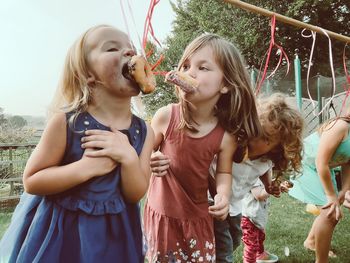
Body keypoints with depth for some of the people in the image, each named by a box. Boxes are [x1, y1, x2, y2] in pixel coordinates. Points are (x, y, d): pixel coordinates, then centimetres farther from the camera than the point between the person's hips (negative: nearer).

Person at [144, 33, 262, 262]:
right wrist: (150, 163, -25)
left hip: (198, 216, 1)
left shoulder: (226, 135, -17)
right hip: (161, 212, 0)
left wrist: (223, 195, -19)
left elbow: (224, 172, 1)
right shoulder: (165, 116, -19)